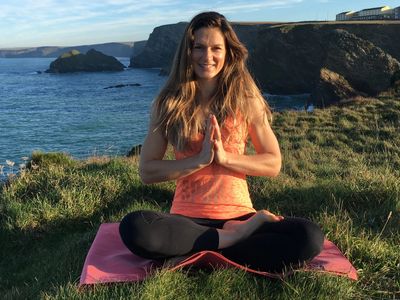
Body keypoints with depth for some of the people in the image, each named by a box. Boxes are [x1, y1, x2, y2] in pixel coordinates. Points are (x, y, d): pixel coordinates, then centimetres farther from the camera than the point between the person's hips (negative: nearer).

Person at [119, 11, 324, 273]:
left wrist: (225, 157, -12)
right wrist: (199, 160, -15)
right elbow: (146, 171, -1)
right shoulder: (169, 103, 3)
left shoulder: (245, 99, 3)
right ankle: (230, 238, -15)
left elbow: (273, 163, 3)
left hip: (239, 216, 1)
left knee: (310, 237, -25)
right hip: (186, 219, 0)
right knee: (133, 227, -32)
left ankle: (194, 257, -16)